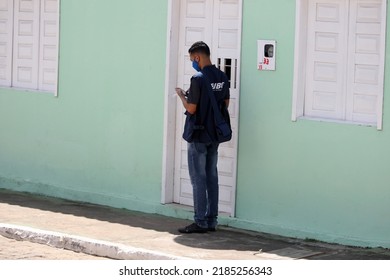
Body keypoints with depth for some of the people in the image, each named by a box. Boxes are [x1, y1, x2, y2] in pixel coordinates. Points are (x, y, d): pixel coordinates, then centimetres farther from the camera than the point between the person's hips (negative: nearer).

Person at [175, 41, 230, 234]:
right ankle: (211, 221, 14)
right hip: (215, 135, 7)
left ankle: (200, 222, -1)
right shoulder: (222, 77, 5)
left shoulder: (198, 79, -18)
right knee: (212, 178, 11)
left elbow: (191, 109, -18)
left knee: (198, 179, -2)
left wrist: (182, 95, 2)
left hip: (198, 136, -7)